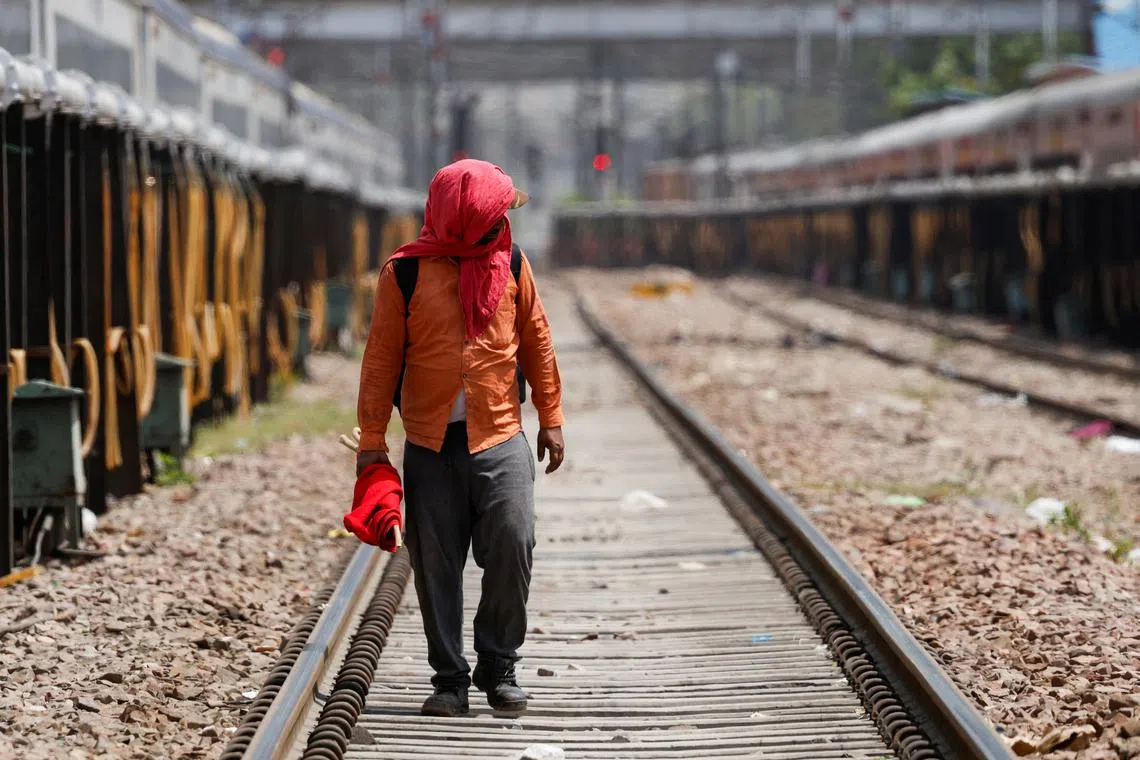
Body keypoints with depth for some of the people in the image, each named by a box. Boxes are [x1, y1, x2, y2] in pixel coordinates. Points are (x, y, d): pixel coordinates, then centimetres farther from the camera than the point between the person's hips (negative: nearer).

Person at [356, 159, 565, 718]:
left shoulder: (511, 264, 4)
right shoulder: (405, 273, -3)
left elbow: (536, 342, 12)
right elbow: (381, 358, 0)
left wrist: (550, 418, 11)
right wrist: (372, 439, -2)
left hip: (501, 439, 1)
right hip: (431, 445, -1)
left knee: (511, 546, -9)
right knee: (436, 565, 2)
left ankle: (499, 668, 8)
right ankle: (450, 678, 13)